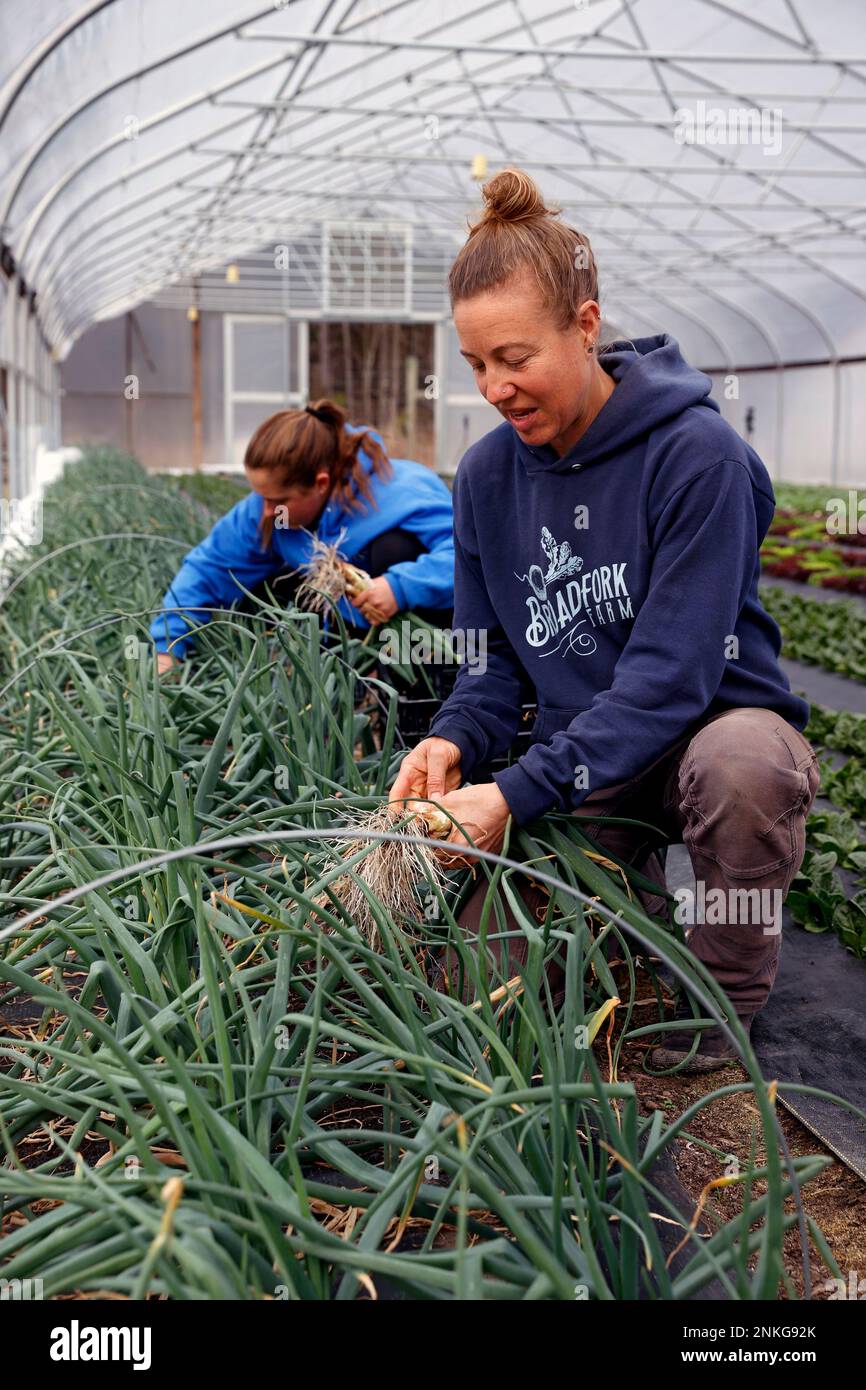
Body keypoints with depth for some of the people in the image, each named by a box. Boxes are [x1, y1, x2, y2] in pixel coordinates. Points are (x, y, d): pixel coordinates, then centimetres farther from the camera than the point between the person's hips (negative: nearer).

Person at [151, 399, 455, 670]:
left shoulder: (402, 495, -34)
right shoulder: (270, 504, -16)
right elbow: (210, 565, -9)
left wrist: (401, 587, -52)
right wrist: (167, 648, -15)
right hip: (351, 616, 6)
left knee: (395, 548, -33)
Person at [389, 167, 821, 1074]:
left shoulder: (696, 452, -20)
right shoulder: (486, 474, -1)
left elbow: (674, 671, -24)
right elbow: (495, 658, 5)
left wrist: (517, 794, -30)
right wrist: (456, 740, -18)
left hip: (711, 728, -4)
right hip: (582, 763, 5)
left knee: (740, 762, -40)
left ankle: (720, 1027, -13)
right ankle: (635, 892, 22)